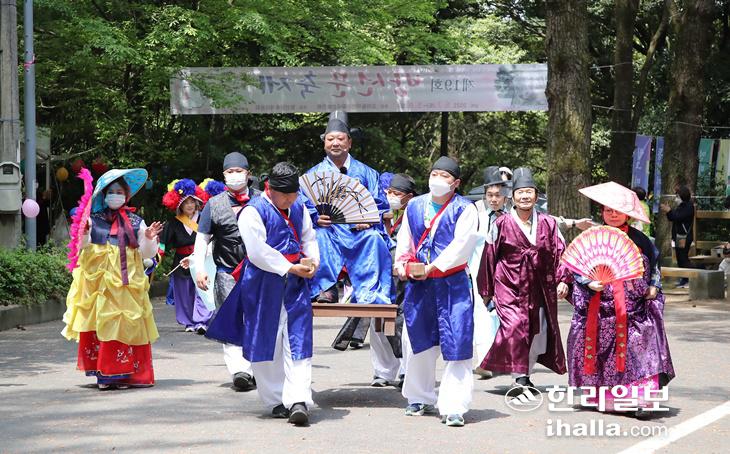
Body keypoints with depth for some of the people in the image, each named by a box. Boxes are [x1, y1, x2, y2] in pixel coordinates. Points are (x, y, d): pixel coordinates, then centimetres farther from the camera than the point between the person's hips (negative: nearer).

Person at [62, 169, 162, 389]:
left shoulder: (135, 222, 10)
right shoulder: (94, 219, 7)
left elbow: (146, 253, 11)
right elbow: (84, 250, 6)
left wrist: (149, 238, -8)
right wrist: (84, 235, -12)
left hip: (128, 282, 1)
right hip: (101, 279, -1)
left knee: (128, 326, -3)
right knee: (102, 323, -4)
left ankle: (125, 373, 3)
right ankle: (104, 372, 2)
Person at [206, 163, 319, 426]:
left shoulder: (298, 208, 13)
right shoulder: (253, 211, -9)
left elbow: (309, 237, 23)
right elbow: (257, 252, -17)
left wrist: (313, 261, 2)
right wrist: (289, 268, -17)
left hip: (295, 284, 5)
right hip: (264, 285, -5)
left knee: (298, 342, -7)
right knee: (266, 342, 3)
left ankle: (298, 400, -13)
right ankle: (276, 400, 15)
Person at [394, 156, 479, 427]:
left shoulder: (464, 209, -4)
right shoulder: (414, 206, 11)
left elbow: (461, 244, -14)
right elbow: (404, 240, 15)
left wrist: (432, 267, -19)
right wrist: (401, 263, -4)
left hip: (453, 285, -5)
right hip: (418, 285, 5)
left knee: (456, 345, -9)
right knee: (419, 343, 12)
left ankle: (453, 407, -7)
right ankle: (420, 399, 28)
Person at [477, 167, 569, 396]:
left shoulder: (548, 224, 5)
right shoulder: (502, 224, 0)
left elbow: (561, 253, 6)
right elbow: (489, 257, 5)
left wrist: (563, 280, -7)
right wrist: (486, 290, 8)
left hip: (539, 289, 3)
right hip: (509, 287, -3)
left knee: (538, 332, 9)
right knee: (514, 327, -19)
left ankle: (526, 376, 27)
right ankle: (518, 378, -16)